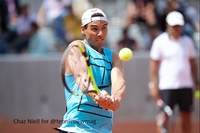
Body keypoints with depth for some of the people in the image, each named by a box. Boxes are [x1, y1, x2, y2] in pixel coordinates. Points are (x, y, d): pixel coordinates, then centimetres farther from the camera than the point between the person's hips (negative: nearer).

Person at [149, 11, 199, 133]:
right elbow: (154, 65, -3)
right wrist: (154, 85, -9)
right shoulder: (160, 42, -3)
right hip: (167, 86, -4)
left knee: (187, 116, 8)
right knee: (164, 116, -12)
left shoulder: (187, 41, 9)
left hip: (186, 86, 4)